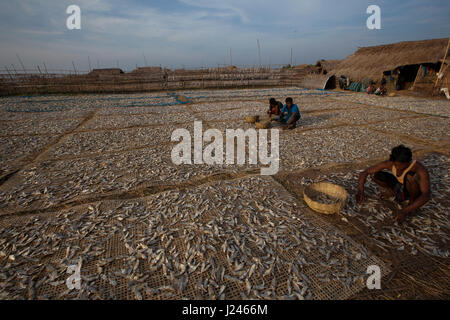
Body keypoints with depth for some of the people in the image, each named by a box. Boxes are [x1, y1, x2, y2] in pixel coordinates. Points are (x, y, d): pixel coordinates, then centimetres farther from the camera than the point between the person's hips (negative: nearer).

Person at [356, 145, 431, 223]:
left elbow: (427, 196, -42)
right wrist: (360, 191, -34)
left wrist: (405, 211, -51)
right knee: (374, 174, -17)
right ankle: (392, 191, 10)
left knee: (410, 176, -37)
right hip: (401, 187, 4)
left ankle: (412, 201, -10)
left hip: (415, 193, -4)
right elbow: (364, 172, -20)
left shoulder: (421, 169, -33)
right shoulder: (390, 163, -23)